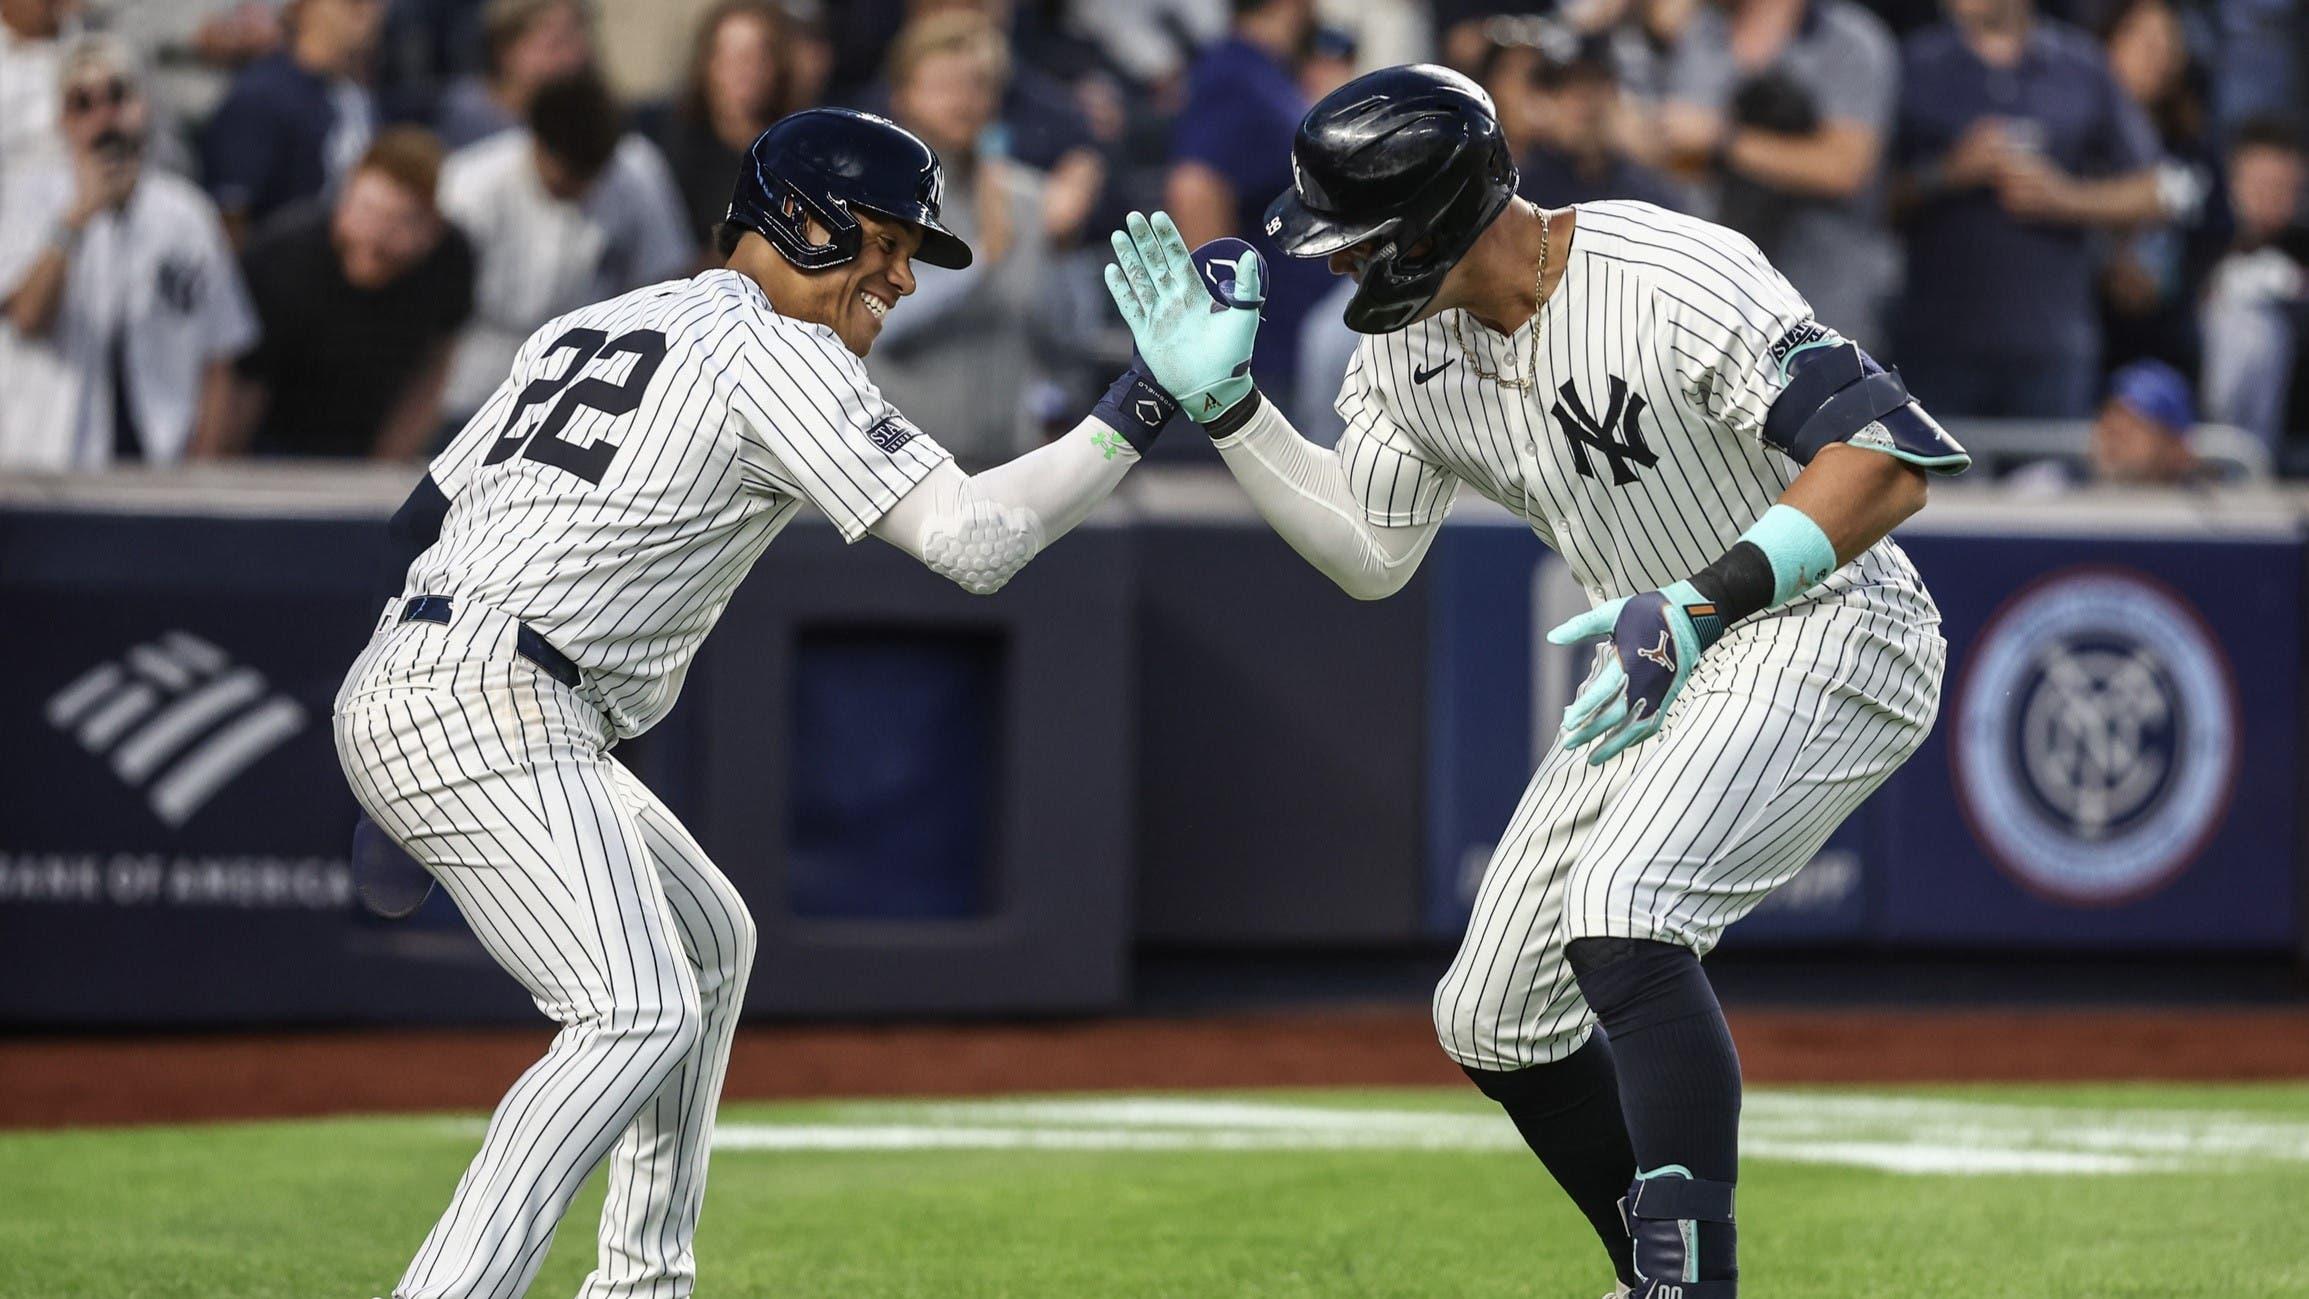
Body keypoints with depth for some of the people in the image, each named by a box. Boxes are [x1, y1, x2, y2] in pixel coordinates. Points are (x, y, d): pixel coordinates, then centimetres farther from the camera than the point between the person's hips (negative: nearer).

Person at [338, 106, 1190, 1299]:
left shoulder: (586, 327, 22)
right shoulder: (776, 351, -4)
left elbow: (421, 520, 22)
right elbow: (971, 538, -13)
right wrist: (1138, 413, -8)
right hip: (487, 707, -10)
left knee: (707, 941, 23)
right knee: (641, 1012, -21)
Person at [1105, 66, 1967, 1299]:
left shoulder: (1671, 277, -27)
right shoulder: (1406, 339, -2)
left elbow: (1890, 456, -30)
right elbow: (1370, 549, 10)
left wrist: (1709, 600, -39)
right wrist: (1220, 402, -2)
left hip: (1821, 632, -9)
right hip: (1662, 658, 9)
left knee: (1619, 908, -33)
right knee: (1489, 1021, 8)